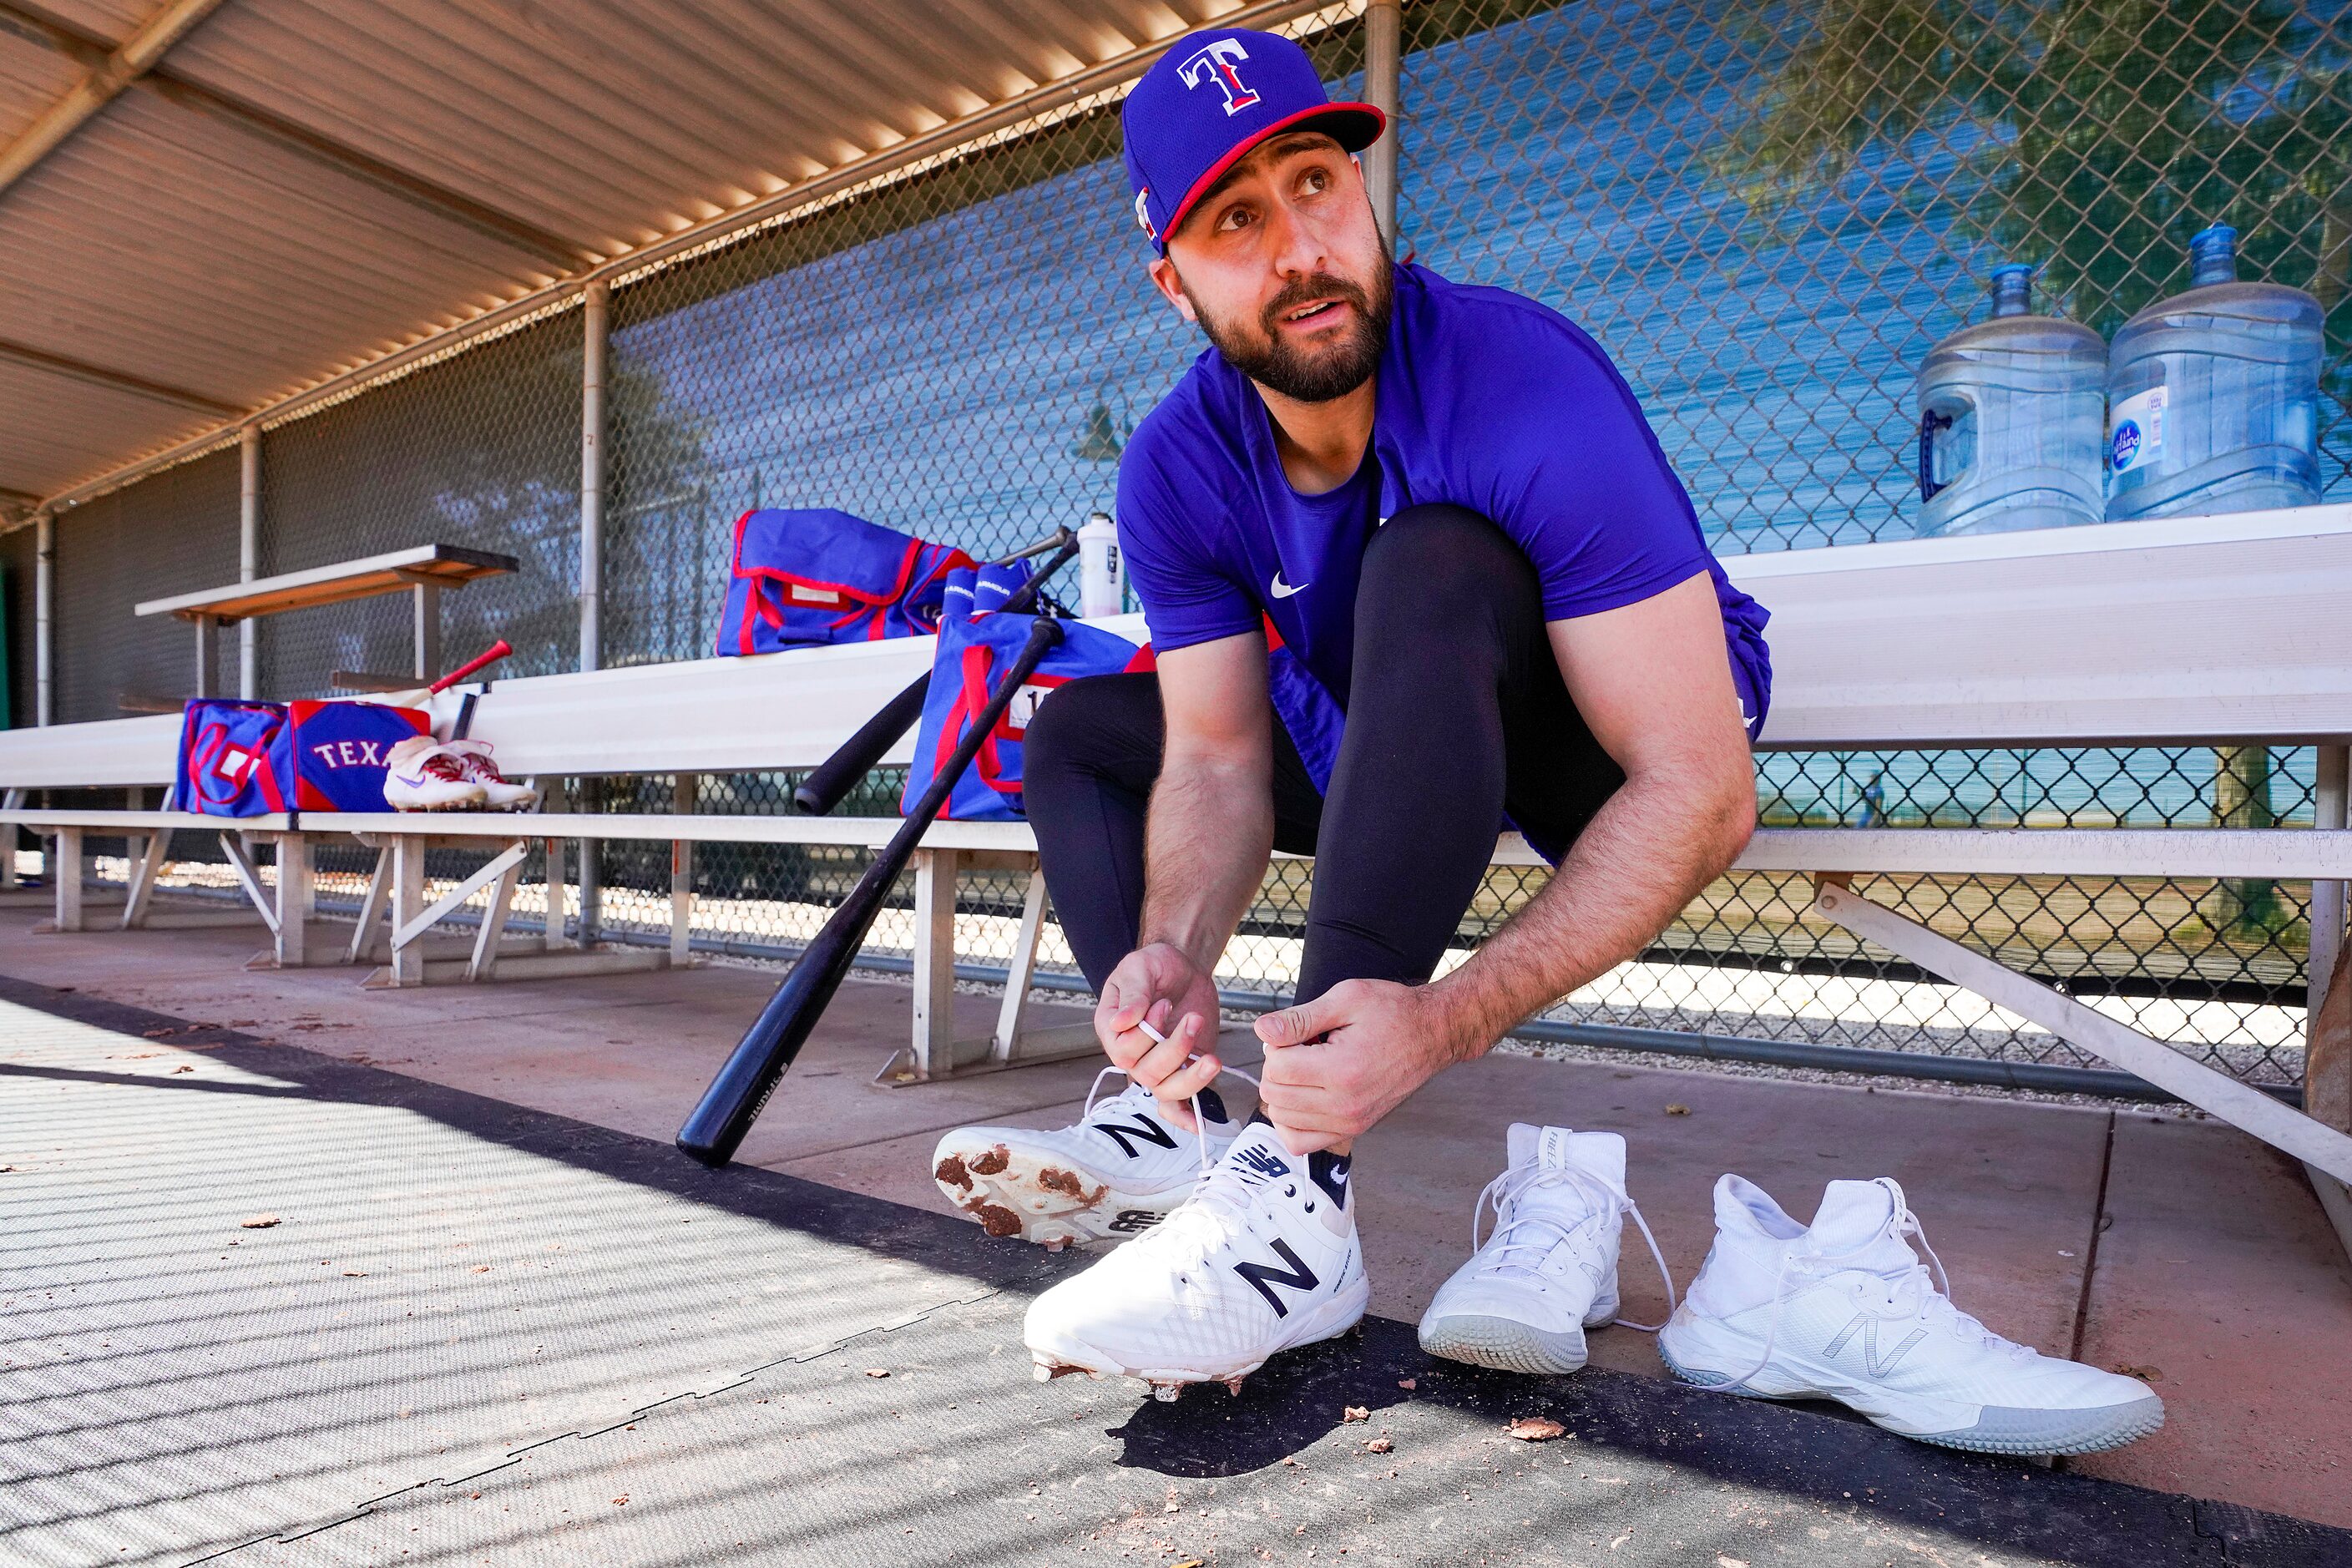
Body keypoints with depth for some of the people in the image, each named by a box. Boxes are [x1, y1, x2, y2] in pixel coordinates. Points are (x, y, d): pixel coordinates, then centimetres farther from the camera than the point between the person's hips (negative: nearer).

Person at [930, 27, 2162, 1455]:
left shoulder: (1526, 384, -29)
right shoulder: (1179, 472, -12)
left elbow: (1700, 792, -33)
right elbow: (1220, 761, -14)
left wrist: (1442, 1021, -45)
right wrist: (1172, 955, -35)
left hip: (1615, 752, -5)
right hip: (1377, 750, 6)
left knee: (1432, 563, -36)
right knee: (1077, 735, -1)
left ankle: (1303, 1187, -40)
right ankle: (1183, 1129, -20)